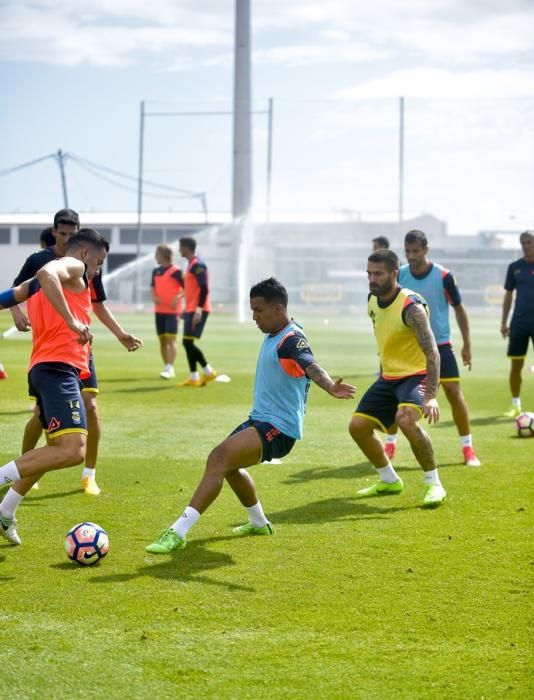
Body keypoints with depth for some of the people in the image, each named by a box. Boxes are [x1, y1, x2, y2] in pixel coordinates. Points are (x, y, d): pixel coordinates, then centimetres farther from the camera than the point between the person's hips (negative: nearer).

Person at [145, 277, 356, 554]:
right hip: (260, 419, 11)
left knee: (219, 458, -27)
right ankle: (259, 523, 47)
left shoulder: (291, 340, -21)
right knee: (228, 464, 30)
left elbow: (312, 367, -41)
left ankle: (178, 532, -29)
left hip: (278, 428, -11)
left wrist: (330, 386, -58)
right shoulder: (273, 334, 8)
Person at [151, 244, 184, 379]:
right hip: (159, 310, 7)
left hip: (172, 310, -7)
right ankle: (168, 367, 16)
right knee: (162, 340, 8)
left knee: (170, 339, -13)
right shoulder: (156, 271, 11)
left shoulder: (176, 271, -8)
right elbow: (153, 287, 18)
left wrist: (178, 298, -24)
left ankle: (170, 368, -18)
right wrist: (154, 297, -2)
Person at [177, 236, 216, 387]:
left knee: (188, 342, -11)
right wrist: (187, 310, 25)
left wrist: (198, 310, -24)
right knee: (187, 343, 9)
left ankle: (208, 371, -4)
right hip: (191, 310, 10)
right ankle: (193, 377, 12)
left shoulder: (197, 265, -13)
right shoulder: (191, 265, 17)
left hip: (197, 311, -10)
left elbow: (204, 288, -20)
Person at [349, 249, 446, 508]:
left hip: (416, 375, -8)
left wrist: (431, 396, -40)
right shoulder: (373, 300, 1)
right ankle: (390, 481, 24)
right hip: (388, 377, 8)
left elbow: (432, 353, -30)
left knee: (406, 419, -34)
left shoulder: (411, 306, -24)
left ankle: (434, 484, -18)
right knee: (358, 426, 3)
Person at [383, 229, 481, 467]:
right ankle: (390, 444, 16)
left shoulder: (443, 276, -14)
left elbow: (459, 308, -2)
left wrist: (467, 344, -1)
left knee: (454, 392, -9)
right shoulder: (399, 276, -6)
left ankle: (468, 448, 2)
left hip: (440, 345, -2)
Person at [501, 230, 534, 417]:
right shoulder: (515, 267, 5)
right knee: (516, 363, 3)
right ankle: (515, 405, 13)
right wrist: (504, 322, 8)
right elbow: (508, 294, 11)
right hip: (519, 321, 2)